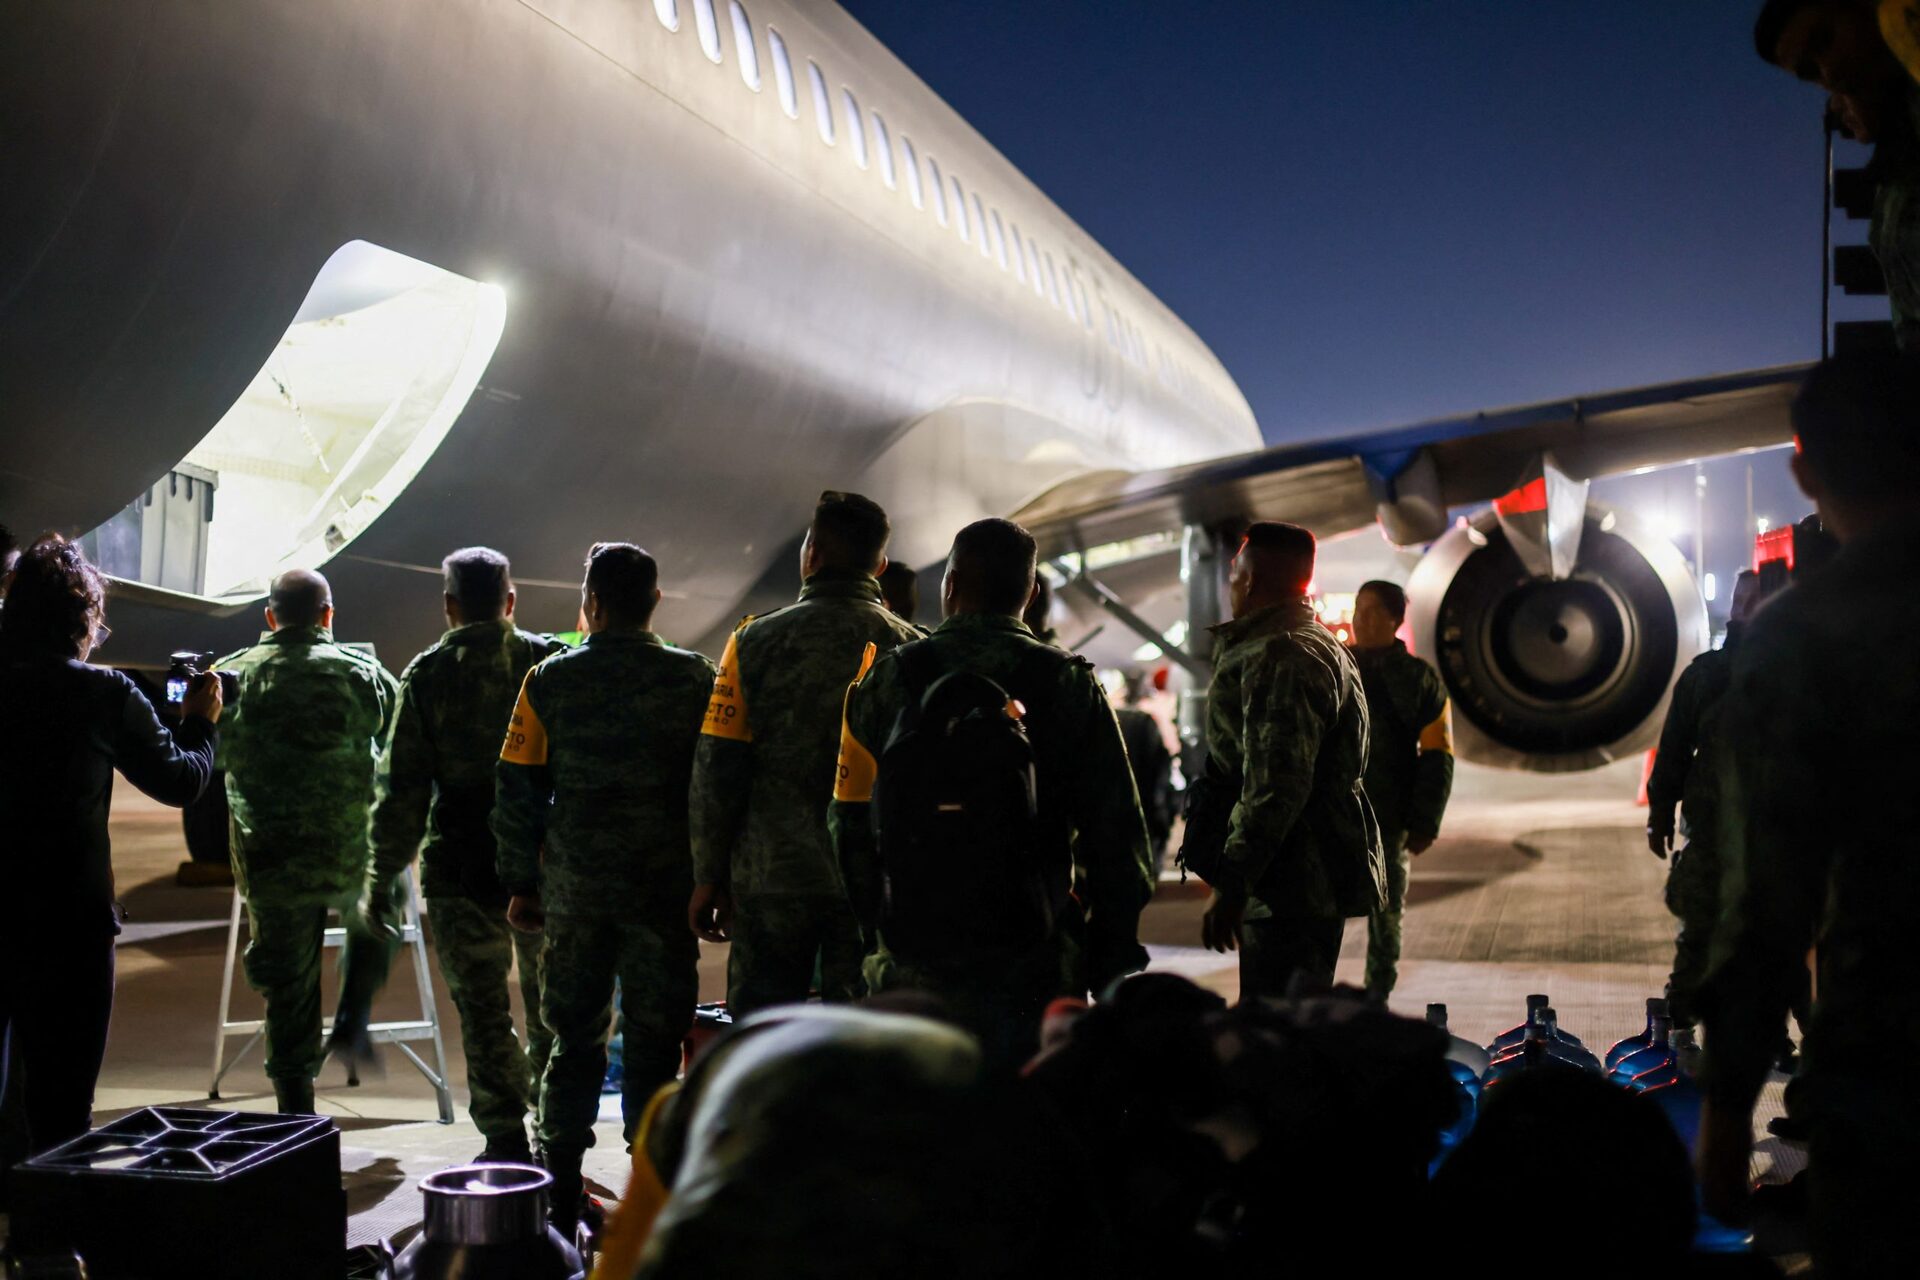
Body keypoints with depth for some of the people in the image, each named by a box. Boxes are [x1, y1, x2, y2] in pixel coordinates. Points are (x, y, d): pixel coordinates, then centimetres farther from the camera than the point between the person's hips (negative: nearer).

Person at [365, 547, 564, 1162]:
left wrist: (381, 879, 2)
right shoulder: (551, 661, 0)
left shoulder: (426, 675, -3)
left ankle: (505, 1141, 7)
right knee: (551, 1003, 15)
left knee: (483, 1012, 6)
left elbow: (401, 788, -5)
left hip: (462, 868, -2)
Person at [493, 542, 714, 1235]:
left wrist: (521, 883, 9)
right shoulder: (695, 678, -3)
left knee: (575, 1040, 13)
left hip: (575, 891, 1)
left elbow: (517, 792, 1)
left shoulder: (550, 680, -1)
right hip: (665, 889, -1)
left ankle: (561, 1200, 16)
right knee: (655, 1043, 6)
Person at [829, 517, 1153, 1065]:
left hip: (913, 964, 1)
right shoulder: (1070, 684, -1)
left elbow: (850, 822, 2)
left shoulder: (888, 679, 0)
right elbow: (1116, 835, -1)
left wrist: (873, 933, 12)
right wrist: (1110, 959, 8)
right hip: (1037, 971, 0)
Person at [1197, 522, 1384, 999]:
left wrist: (1231, 882, -23)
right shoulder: (1319, 645, 19)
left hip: (1295, 884, -11)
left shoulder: (1281, 658, -18)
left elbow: (1277, 785, -25)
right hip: (1314, 877, 11)